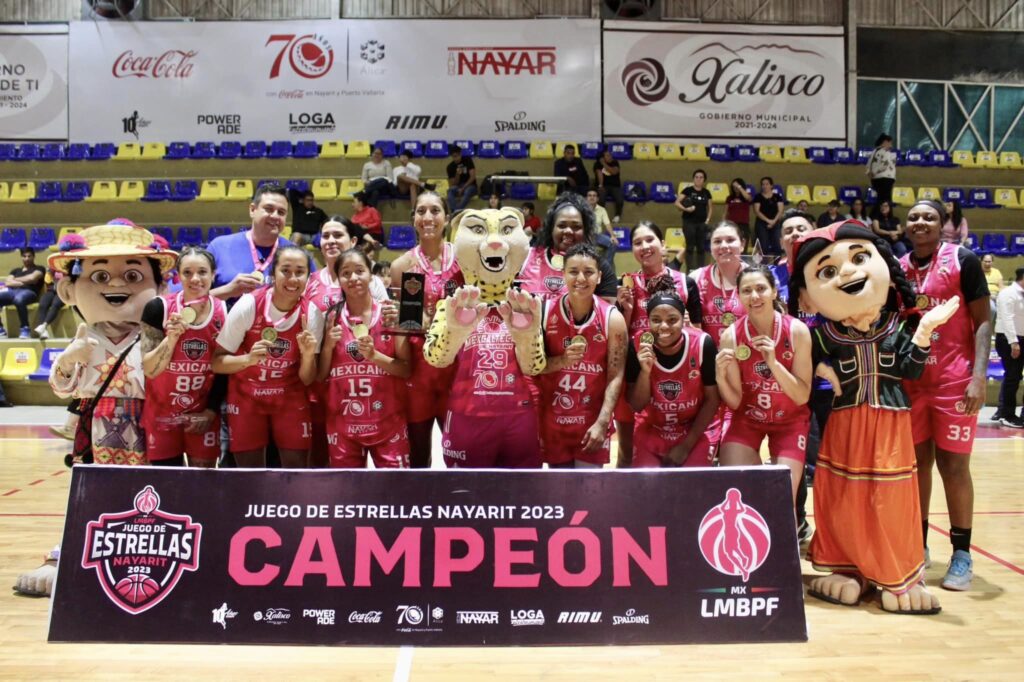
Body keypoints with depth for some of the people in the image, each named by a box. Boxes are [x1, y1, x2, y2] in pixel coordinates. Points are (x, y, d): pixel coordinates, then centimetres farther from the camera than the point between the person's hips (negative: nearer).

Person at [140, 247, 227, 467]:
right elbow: (149, 370, -12)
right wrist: (171, 338, -27)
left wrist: (211, 411, -1)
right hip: (162, 414, -1)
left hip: (204, 414, 1)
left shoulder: (225, 313, -7)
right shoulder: (158, 308, -13)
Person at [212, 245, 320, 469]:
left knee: (297, 469, 4)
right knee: (250, 472, 6)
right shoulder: (248, 305, -18)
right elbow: (217, 363, -12)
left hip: (290, 398, 1)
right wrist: (248, 359, -30)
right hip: (246, 398, -1)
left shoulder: (312, 313, -12)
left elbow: (307, 379, -6)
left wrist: (308, 355, -26)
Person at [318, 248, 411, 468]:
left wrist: (374, 355, -17)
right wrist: (328, 346, -8)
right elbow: (320, 376, 8)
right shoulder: (331, 318, 3)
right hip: (343, 424, 2)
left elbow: (407, 369, -3)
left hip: (387, 421, -2)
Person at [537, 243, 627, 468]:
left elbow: (615, 377, -9)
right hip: (553, 420, 1)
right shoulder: (545, 312, -4)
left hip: (593, 421, -1)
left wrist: (602, 423, -16)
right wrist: (563, 360, -21)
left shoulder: (612, 318, -8)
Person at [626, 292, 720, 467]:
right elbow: (637, 406, -13)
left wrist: (686, 445, -8)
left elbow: (712, 400, -9)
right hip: (650, 433, 1)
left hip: (694, 432, 0)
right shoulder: (637, 345, -18)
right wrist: (645, 371, -30)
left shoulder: (703, 344, -20)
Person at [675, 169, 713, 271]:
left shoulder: (706, 192, 8)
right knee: (690, 247, -3)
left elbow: (710, 208, 15)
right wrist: (685, 209, -23)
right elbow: (677, 203, -8)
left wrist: (708, 219, 2)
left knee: (701, 247, 7)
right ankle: (690, 269, 2)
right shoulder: (688, 190, -4)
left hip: (702, 223, 4)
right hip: (689, 222, -4)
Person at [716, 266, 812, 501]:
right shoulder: (731, 336, -17)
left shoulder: (797, 330, -18)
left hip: (790, 419, 0)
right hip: (747, 418, 0)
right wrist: (720, 376, -33)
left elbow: (802, 397, -16)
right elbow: (734, 402, -13)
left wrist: (774, 363, -30)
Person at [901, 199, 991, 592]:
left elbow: (982, 321, -7)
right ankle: (919, 544, 22)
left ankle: (962, 553, 11)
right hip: (910, 380, 4)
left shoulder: (963, 261, -5)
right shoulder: (896, 269, 8)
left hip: (954, 381, -4)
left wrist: (979, 375, -17)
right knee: (917, 462, 10)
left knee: (953, 464, 0)